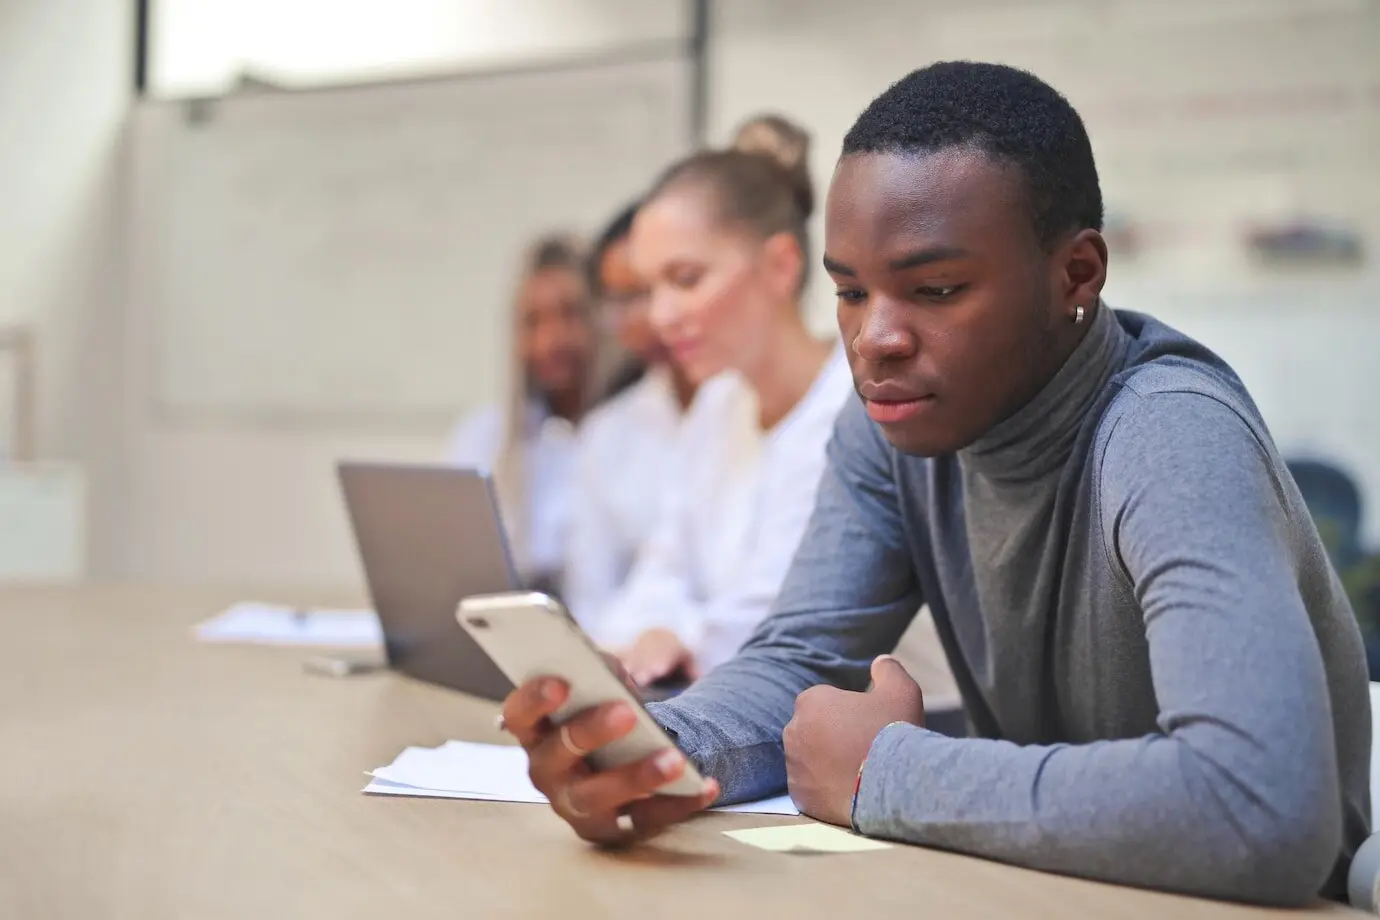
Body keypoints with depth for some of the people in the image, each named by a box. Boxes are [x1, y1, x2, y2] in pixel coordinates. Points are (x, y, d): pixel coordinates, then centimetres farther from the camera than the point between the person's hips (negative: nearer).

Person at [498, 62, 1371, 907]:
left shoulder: (1173, 440, -25)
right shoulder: (894, 413, -6)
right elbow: (801, 661, -3)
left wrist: (887, 775, -26)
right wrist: (662, 753, -24)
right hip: (1038, 886, 5)